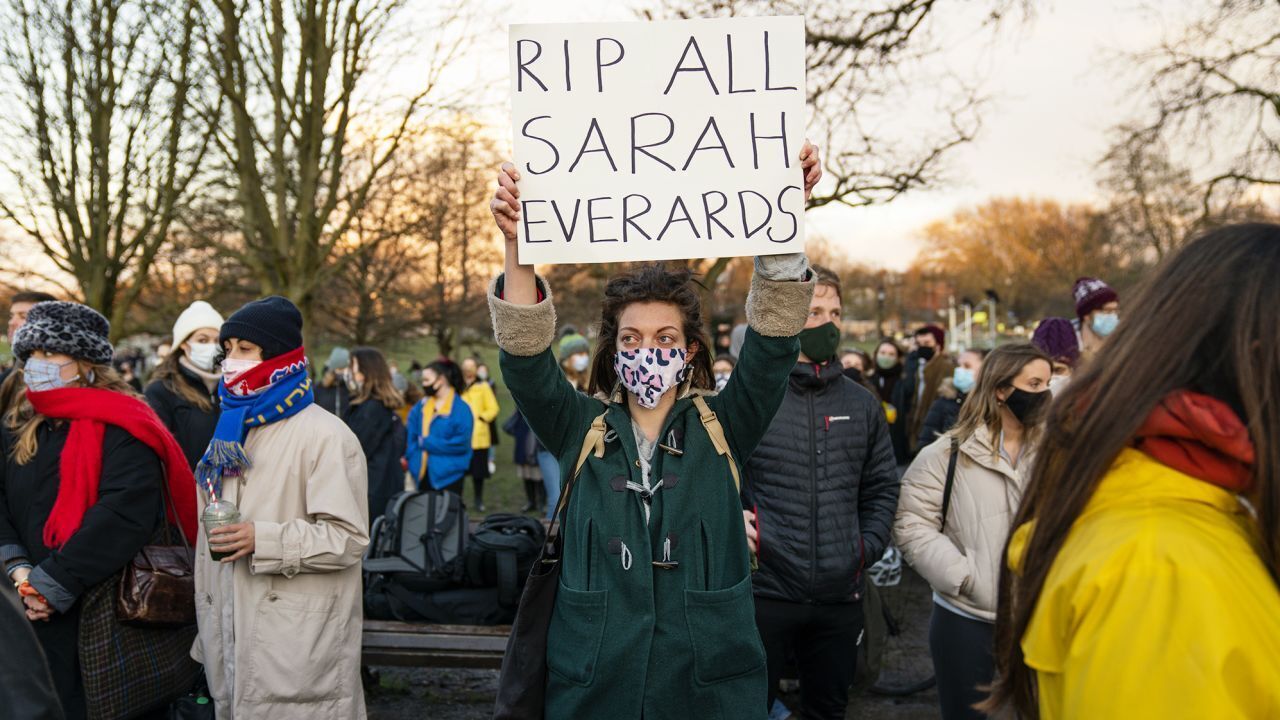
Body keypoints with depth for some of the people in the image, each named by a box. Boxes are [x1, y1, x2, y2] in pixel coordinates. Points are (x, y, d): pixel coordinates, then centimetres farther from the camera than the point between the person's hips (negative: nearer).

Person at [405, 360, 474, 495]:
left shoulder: (461, 409, -11)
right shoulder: (422, 405, 8)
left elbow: (461, 443, -19)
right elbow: (410, 435, 10)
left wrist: (427, 442, -14)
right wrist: (410, 456, -9)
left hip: (448, 475, -6)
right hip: (423, 473, 6)